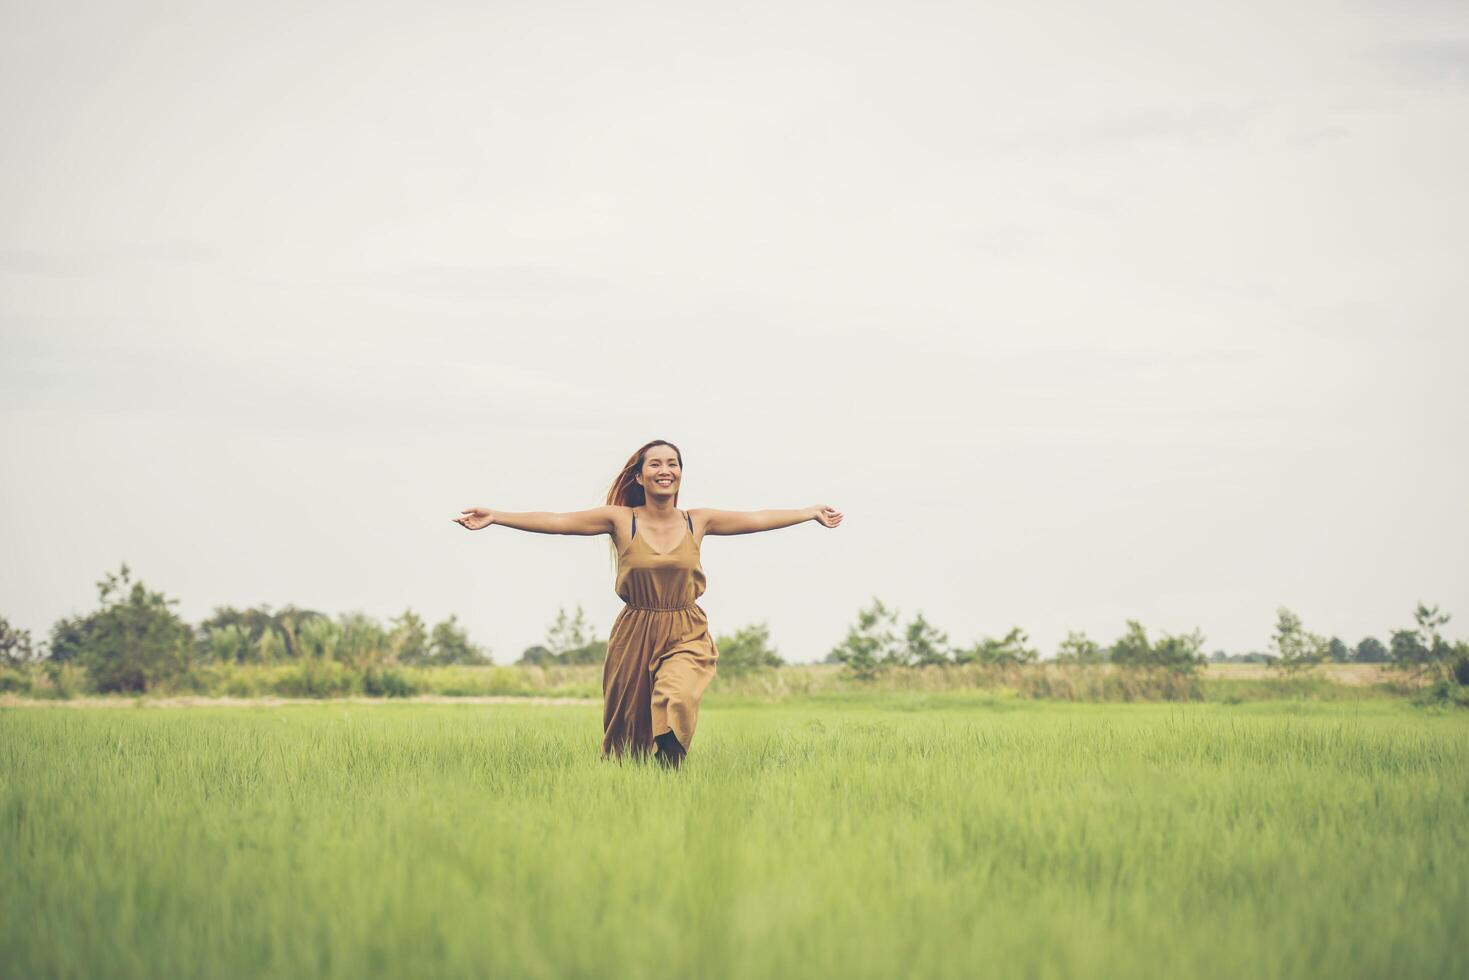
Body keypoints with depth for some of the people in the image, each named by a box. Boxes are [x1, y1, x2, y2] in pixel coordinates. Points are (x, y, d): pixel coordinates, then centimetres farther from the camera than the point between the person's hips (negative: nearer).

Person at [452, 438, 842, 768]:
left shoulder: (697, 521, 3)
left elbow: (757, 519, 12)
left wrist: (811, 512, 15)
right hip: (634, 637, 0)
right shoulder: (621, 520, -3)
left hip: (687, 637, 0)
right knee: (626, 729, 7)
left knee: (676, 698, -30)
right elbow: (556, 521, -7)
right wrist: (495, 516, -14)